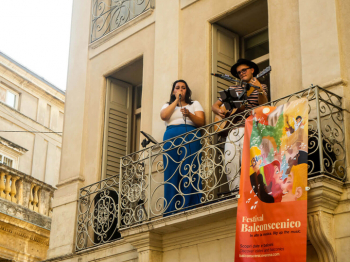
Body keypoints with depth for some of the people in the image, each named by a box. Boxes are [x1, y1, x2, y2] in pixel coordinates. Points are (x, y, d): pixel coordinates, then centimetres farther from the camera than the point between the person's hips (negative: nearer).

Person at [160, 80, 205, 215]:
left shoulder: (195, 104, 23)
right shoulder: (168, 106, 26)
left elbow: (201, 122, 7)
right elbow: (163, 116, 2)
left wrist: (189, 115, -12)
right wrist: (176, 101, 6)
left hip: (191, 138, -1)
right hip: (171, 139, 1)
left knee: (189, 172, -13)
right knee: (171, 175, -9)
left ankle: (188, 208, -18)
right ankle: (171, 211, -12)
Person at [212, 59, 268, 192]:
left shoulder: (261, 87, 14)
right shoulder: (233, 89, 22)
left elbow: (263, 105, -5)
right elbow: (215, 105, 21)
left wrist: (260, 90, -22)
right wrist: (219, 111, -1)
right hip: (232, 127, 3)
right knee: (230, 157, -14)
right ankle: (235, 189, -12)